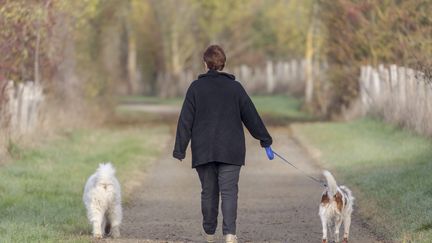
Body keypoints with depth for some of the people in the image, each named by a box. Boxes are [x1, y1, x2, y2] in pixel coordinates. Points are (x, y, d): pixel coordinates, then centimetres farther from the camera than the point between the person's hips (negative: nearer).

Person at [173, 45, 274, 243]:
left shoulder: (196, 87, 0)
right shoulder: (235, 87, 2)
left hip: (203, 151, 1)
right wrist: (265, 141, 15)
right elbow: (251, 116, 6)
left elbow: (186, 120, -2)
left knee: (208, 192, 12)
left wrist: (180, 150, 1)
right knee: (229, 191, -5)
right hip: (231, 151, -1)